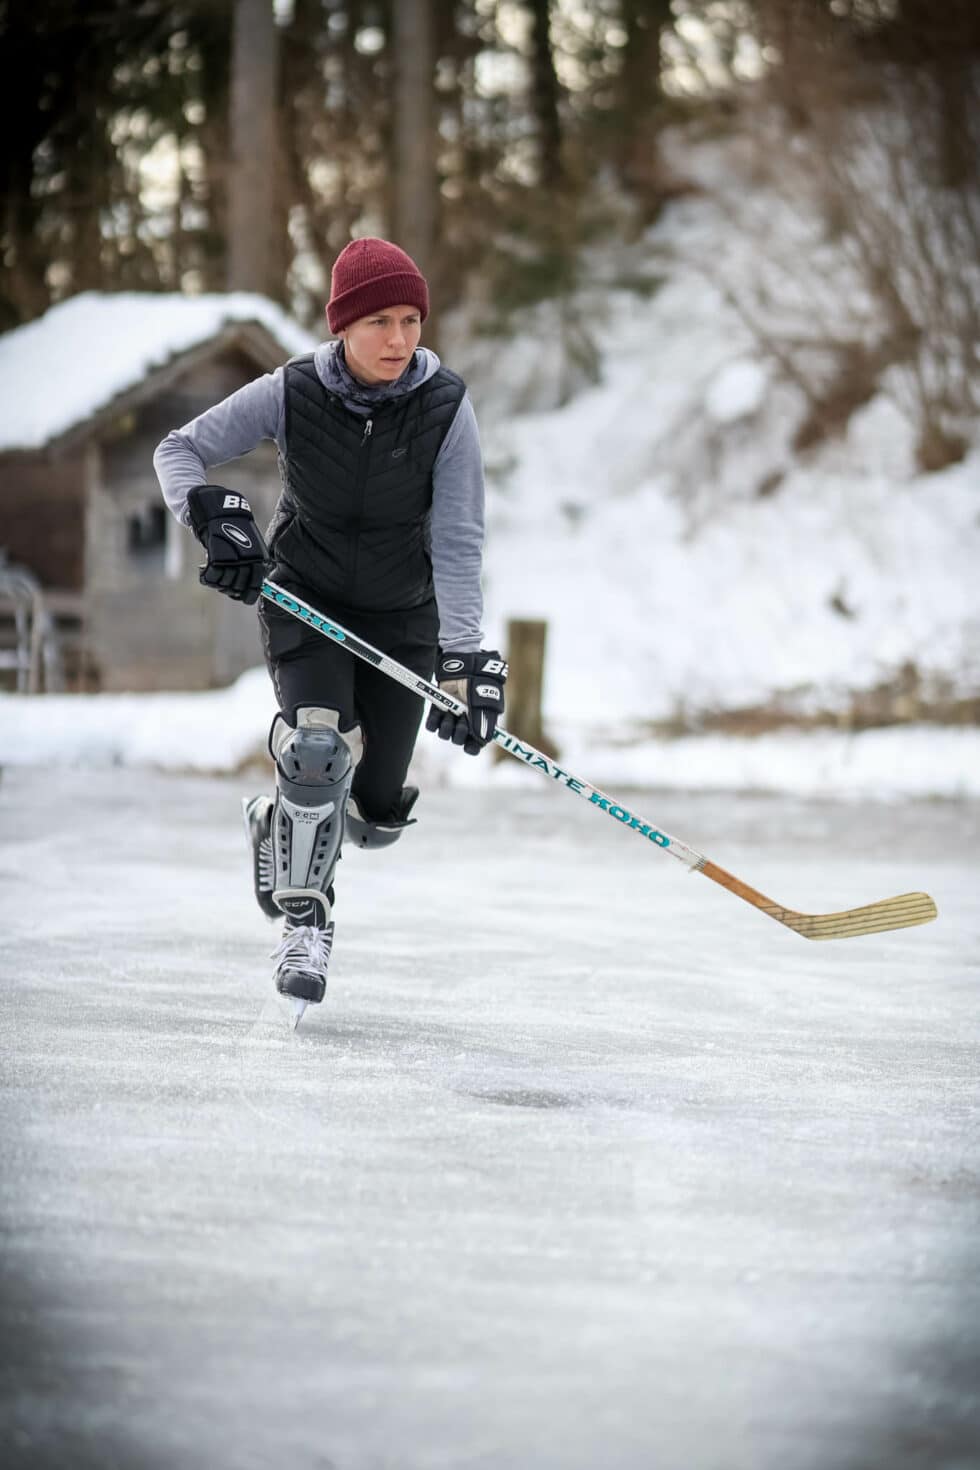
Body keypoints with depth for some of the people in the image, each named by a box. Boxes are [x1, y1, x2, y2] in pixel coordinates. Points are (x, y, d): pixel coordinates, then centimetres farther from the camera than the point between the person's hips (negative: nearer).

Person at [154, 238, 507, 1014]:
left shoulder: (445, 409, -19)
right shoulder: (292, 395, -17)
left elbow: (457, 543, -20)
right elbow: (181, 449, -8)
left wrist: (464, 658, -29)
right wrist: (217, 517, -28)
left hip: (401, 614, 1)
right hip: (305, 599, -1)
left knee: (377, 810, 2)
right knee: (319, 749, -26)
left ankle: (278, 822, 37)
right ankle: (305, 921, -7)